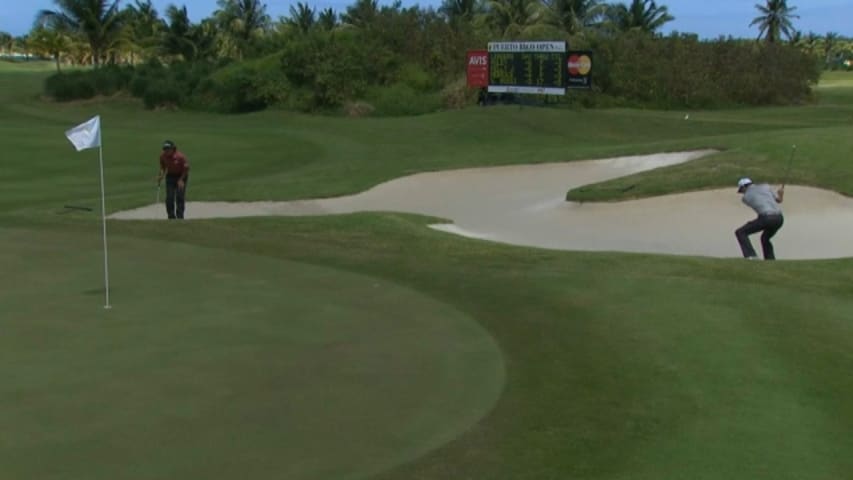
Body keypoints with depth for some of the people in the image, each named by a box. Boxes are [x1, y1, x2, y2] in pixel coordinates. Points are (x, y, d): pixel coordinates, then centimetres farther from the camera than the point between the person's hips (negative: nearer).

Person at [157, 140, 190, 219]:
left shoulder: (180, 156, -23)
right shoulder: (163, 156, -10)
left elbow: (186, 168, -14)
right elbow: (163, 167, 7)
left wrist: (181, 180, -18)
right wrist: (161, 175, -10)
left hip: (181, 176, -4)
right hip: (170, 176, 4)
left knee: (180, 197, -7)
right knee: (169, 197, 0)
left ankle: (180, 216, 0)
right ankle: (171, 216, 9)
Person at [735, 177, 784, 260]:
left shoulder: (745, 197, 12)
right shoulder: (765, 186, 20)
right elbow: (779, 200, 22)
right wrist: (781, 193, 44)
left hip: (766, 218, -6)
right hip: (779, 218, 6)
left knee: (740, 233, 6)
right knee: (765, 239, 32)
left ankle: (751, 256, -8)